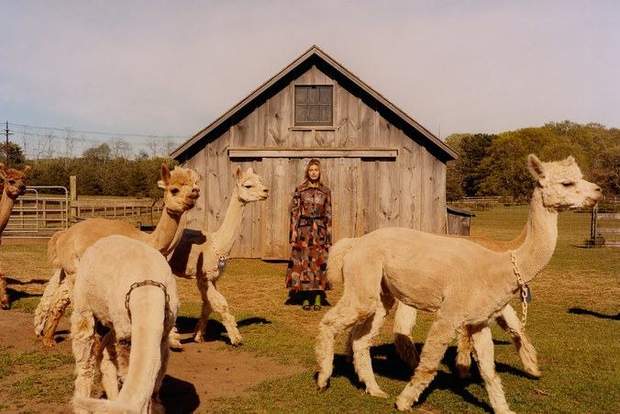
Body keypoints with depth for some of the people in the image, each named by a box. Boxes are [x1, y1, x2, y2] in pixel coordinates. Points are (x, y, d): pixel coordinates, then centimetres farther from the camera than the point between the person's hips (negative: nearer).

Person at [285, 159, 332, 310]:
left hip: (320, 230, 1)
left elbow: (328, 213, 8)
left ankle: (318, 297, 7)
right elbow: (294, 211, 2)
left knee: (319, 262, 0)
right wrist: (293, 230, -5)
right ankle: (305, 298, 7)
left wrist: (328, 232, 3)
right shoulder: (300, 189, 3)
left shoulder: (325, 191, 7)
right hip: (303, 229, -1)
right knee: (303, 261, -1)